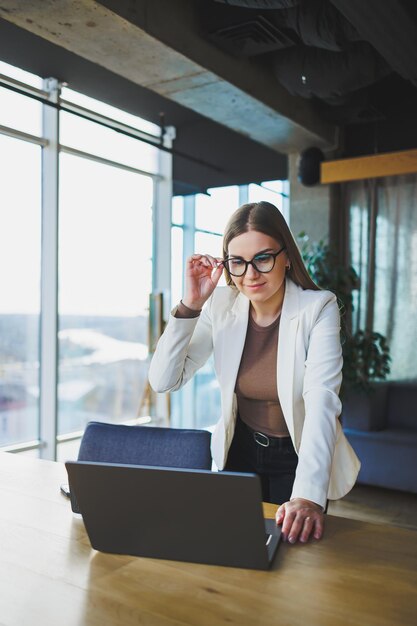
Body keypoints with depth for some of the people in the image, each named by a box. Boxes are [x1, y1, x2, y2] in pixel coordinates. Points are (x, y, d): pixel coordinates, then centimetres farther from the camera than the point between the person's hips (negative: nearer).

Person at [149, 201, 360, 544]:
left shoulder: (319, 308, -20)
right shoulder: (221, 306, -12)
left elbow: (322, 400, -32)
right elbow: (163, 381, -15)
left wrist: (309, 495, -45)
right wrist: (190, 305, -25)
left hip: (299, 457, -2)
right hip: (240, 451, 3)